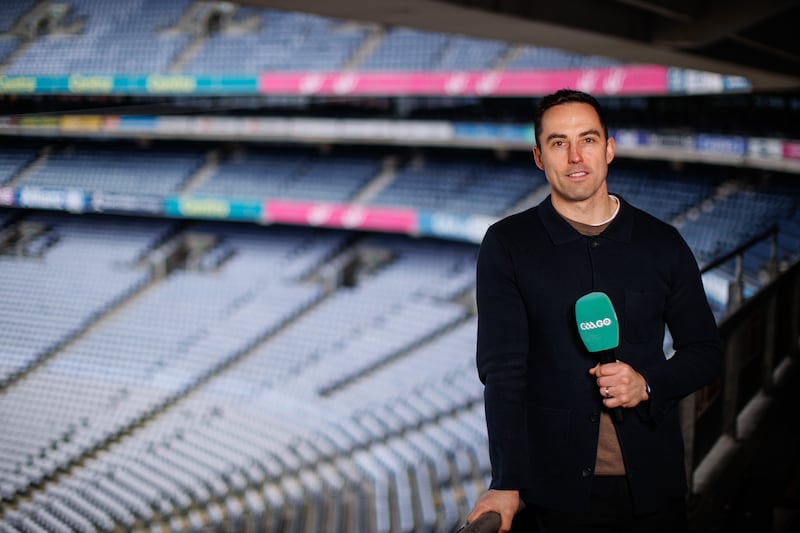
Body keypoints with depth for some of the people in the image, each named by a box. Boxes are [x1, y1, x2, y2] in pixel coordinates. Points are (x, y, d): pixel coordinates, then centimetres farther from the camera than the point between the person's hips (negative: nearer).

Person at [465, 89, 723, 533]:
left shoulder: (662, 243, 4)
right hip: (558, 486, -2)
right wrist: (506, 484, -18)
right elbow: (501, 369, -8)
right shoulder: (507, 245, -1)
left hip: (652, 483, 2)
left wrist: (647, 384, -10)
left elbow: (705, 352, 11)